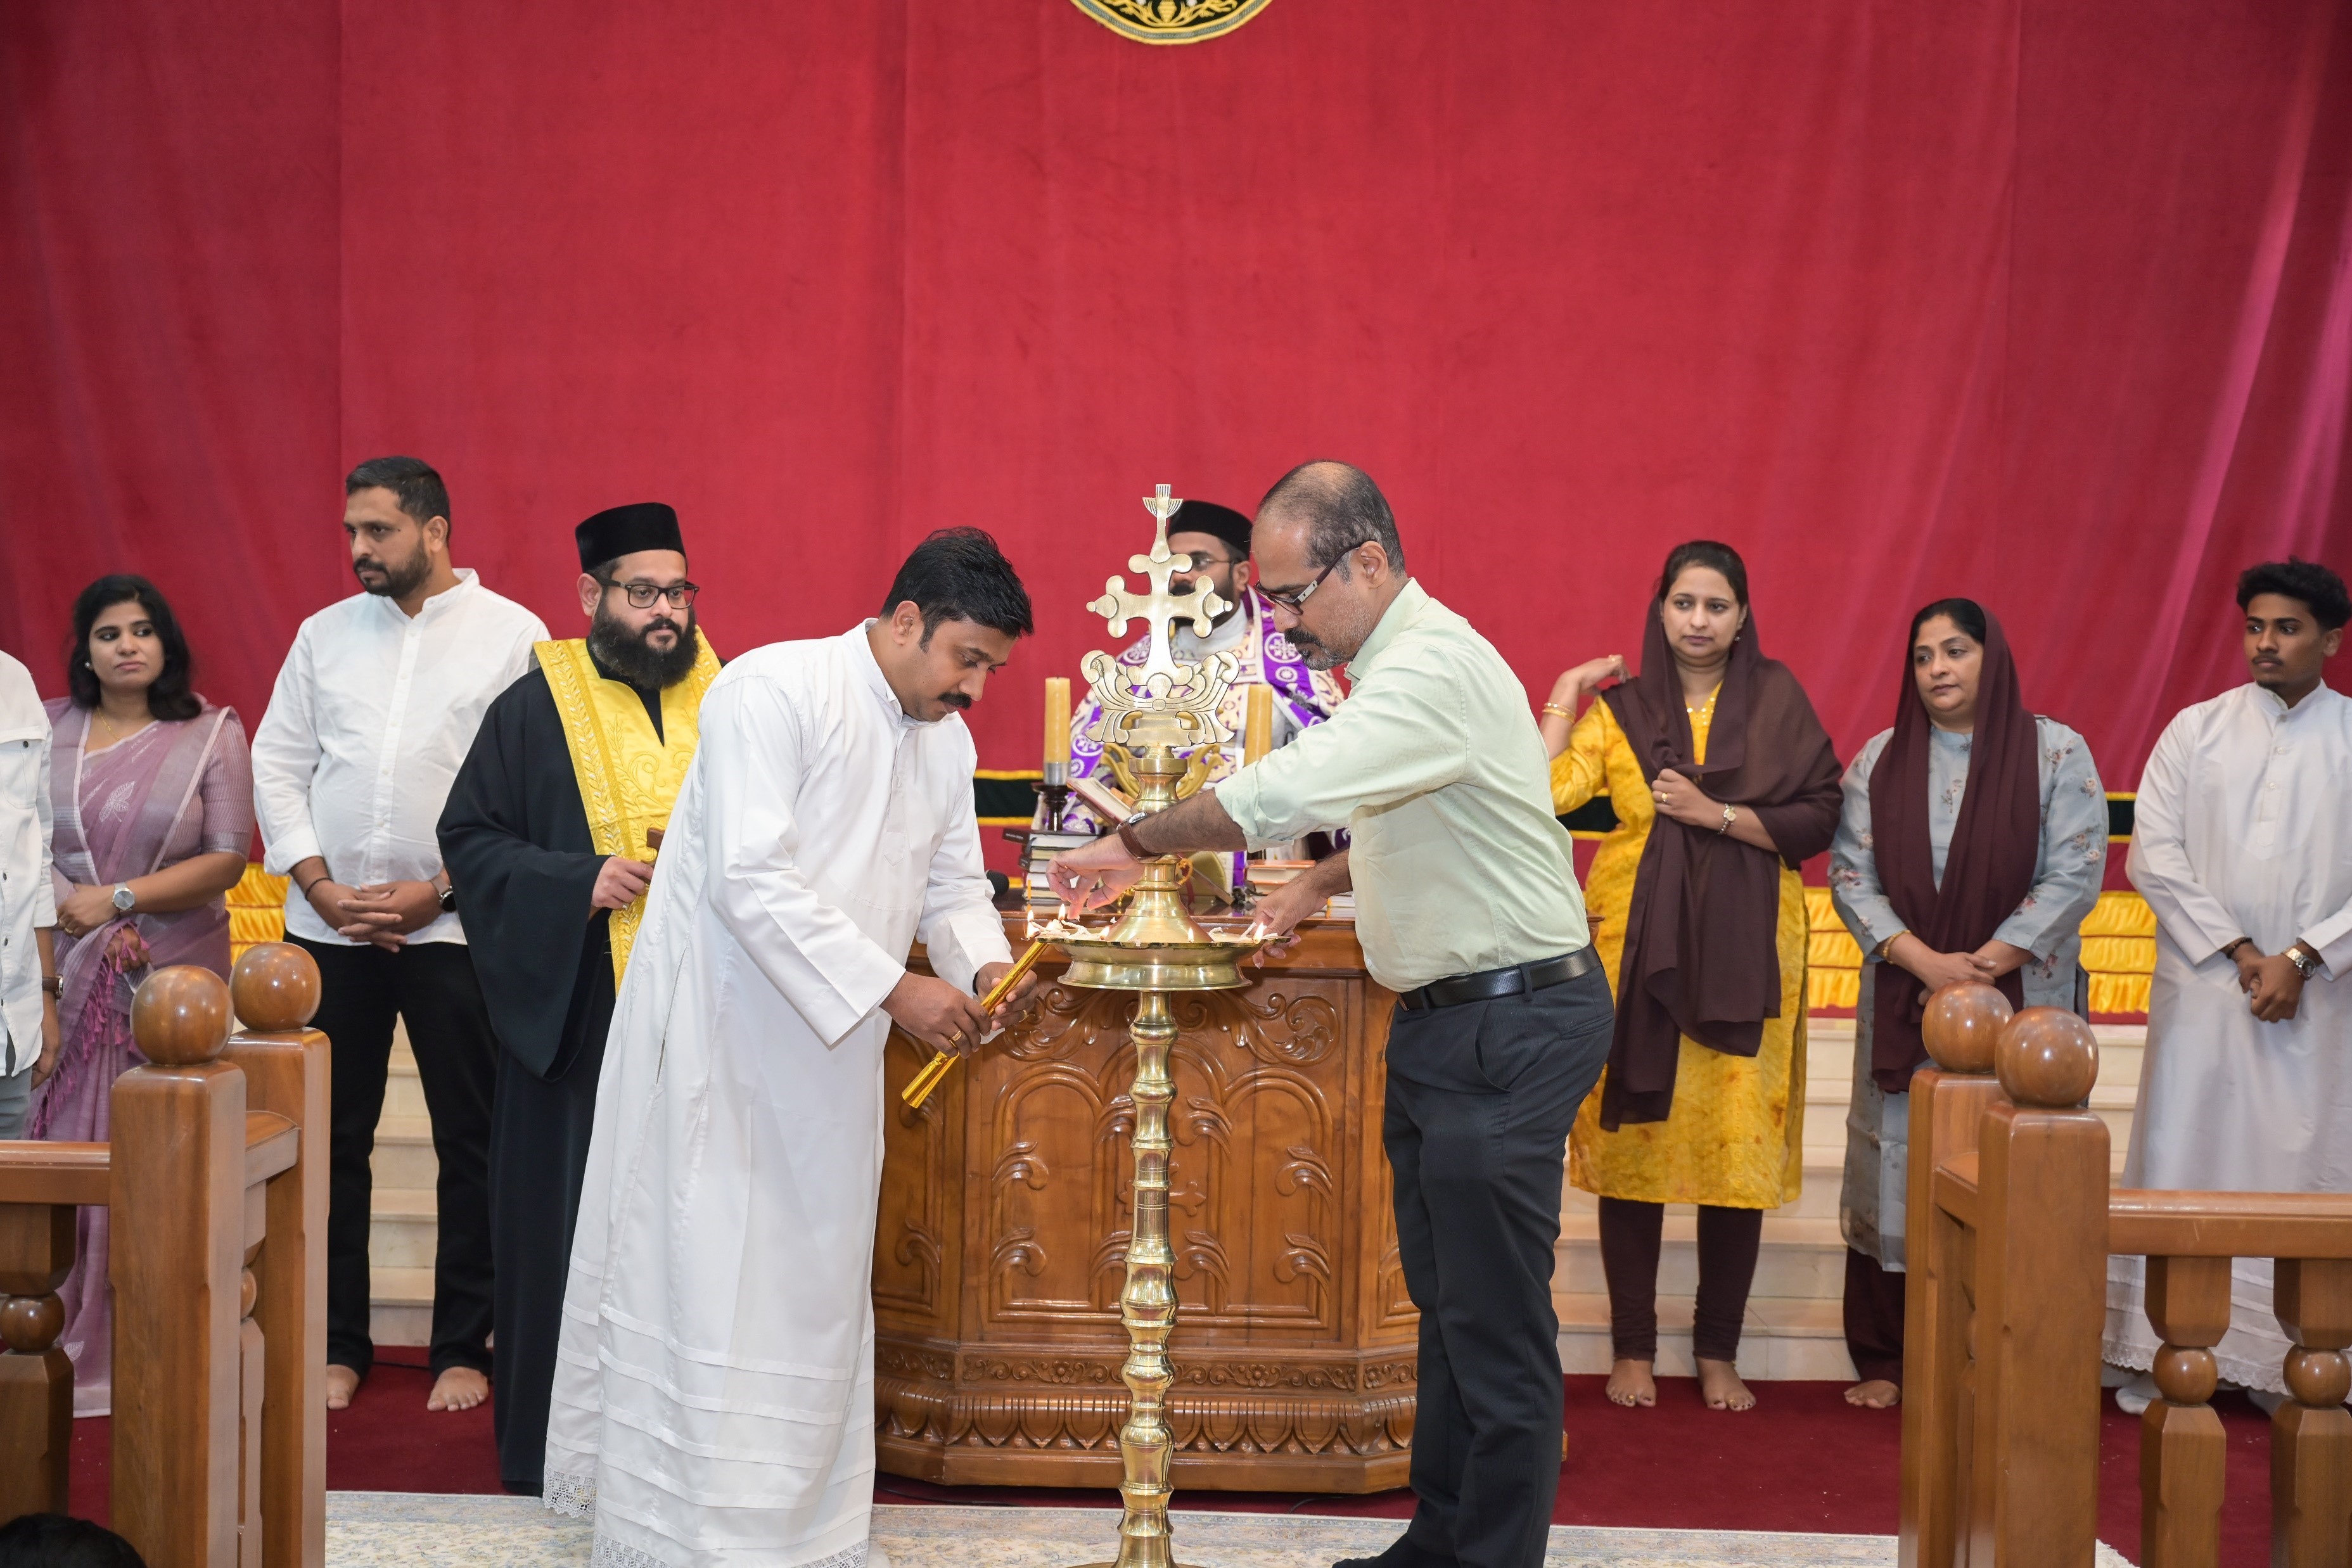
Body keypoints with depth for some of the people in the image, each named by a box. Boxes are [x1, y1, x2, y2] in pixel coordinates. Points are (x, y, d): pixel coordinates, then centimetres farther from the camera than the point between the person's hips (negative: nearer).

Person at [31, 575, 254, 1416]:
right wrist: (80, 917, -8)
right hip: (69, 969, 2)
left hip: (177, 969, -2)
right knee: (66, 1149, 0)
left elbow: (227, 858, -4)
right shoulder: (48, 730, 8)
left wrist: (118, 898, -11)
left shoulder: (211, 733, 2)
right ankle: (67, 1347, 9)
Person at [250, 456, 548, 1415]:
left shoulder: (512, 636, 0)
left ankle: (462, 1348, 13)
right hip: (330, 927, 3)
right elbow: (277, 762, 10)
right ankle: (337, 1344, 18)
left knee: (470, 1143, 2)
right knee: (332, 1138, 7)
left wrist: (439, 889, -11)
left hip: (454, 928, -3)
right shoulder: (326, 633, 12)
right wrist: (320, 886, -3)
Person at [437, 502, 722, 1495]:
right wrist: (581, 881, -14)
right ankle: (558, 1446, 13)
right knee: (575, 1227, 2)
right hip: (579, 1023, -3)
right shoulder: (536, 708, 2)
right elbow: (469, 838, 0)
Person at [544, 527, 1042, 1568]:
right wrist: (893, 988, -27)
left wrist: (985, 965, -9)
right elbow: (753, 878, -26)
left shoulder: (946, 739, 8)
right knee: (702, 1277, -2)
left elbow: (952, 883, 14)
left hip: (832, 1046, 8)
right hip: (718, 1032, -7)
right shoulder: (775, 691, -18)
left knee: (815, 1283, 11)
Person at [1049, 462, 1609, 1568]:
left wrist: (1135, 845, -19)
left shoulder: (1436, 667, -21)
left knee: (1497, 1322, -4)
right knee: (1445, 1300, 16)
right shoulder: (1397, 663, 12)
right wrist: (1322, 884, 12)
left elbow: (1282, 793, -30)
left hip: (1511, 1022, -11)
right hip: (1446, 1018, 11)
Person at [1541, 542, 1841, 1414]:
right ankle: (1634, 1348, 12)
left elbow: (1818, 819, -3)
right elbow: (1544, 793, -7)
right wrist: (1561, 700, -4)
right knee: (1632, 1140, 0)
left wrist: (1715, 813, -12)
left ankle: (1719, 1351, 12)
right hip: (1638, 948, 1)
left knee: (1740, 1147, -1)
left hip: (1745, 952, 0)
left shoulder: (1777, 701, 6)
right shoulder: (1621, 708, 8)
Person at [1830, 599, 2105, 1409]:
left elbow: (2076, 873, -7)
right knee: (1896, 1167, 2)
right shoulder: (1880, 760, 7)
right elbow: (1850, 875, 1)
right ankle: (1885, 1362, 11)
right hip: (1903, 1003, 2)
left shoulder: (2056, 753, 0)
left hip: (2021, 1001, -2)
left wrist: (1986, 963, -14)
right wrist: (1923, 959, -13)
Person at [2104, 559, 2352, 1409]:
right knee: (2181, 1157, 1)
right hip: (2201, 989, 1)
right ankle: (2163, 1354, 7)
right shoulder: (2197, 729, 6)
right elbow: (2152, 854, -1)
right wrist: (2235, 950, -8)